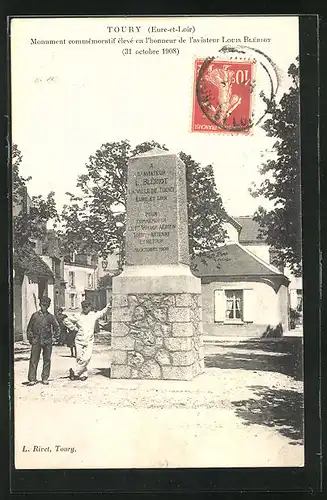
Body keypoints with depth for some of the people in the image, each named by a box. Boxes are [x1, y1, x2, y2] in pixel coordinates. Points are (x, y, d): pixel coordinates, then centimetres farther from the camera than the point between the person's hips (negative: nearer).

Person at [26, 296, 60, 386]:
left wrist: (54, 337, 7)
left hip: (47, 341, 1)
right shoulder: (35, 315, 4)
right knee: (33, 360, -3)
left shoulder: (50, 317, 6)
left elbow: (57, 327, 15)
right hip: (36, 341, -1)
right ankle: (32, 379, 1)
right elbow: (29, 328, 9)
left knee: (47, 360, 5)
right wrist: (30, 338, 2)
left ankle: (45, 378, 14)